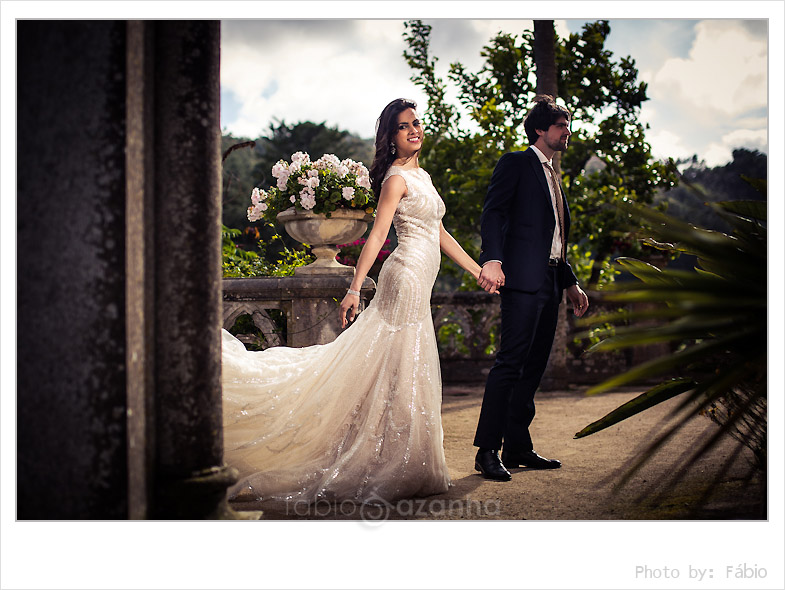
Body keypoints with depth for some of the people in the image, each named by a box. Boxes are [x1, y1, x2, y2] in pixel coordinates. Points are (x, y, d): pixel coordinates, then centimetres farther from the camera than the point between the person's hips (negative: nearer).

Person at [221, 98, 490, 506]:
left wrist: (478, 271, 24)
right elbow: (376, 235, -15)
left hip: (417, 284, 9)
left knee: (402, 375, 9)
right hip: (406, 277, -9)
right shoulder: (396, 177, -8)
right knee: (401, 373, -6)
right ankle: (393, 472, 1)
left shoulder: (421, 175, 19)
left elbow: (438, 232, 23)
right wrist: (354, 289, -21)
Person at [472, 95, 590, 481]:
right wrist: (492, 259, -26)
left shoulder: (552, 176, 25)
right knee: (510, 362, -13)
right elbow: (492, 212, -11)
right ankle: (487, 451, -11)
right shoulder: (515, 164, 1)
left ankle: (517, 448, 14)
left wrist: (571, 284, 24)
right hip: (523, 278, -9)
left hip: (550, 282, 9)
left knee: (533, 366, 9)